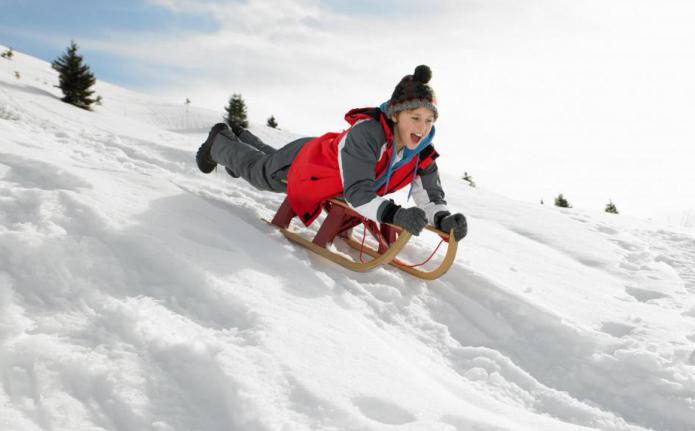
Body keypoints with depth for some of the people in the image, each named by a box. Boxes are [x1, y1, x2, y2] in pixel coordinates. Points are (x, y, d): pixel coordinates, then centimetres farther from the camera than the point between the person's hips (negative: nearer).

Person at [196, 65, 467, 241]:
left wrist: (444, 219, -45)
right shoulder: (367, 133, -46)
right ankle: (220, 142, 57)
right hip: (301, 166, -6)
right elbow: (357, 194, -52)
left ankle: (244, 139, 68)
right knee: (256, 169, 26)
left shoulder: (422, 155, -26)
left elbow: (431, 197, -23)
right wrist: (394, 214, -67)